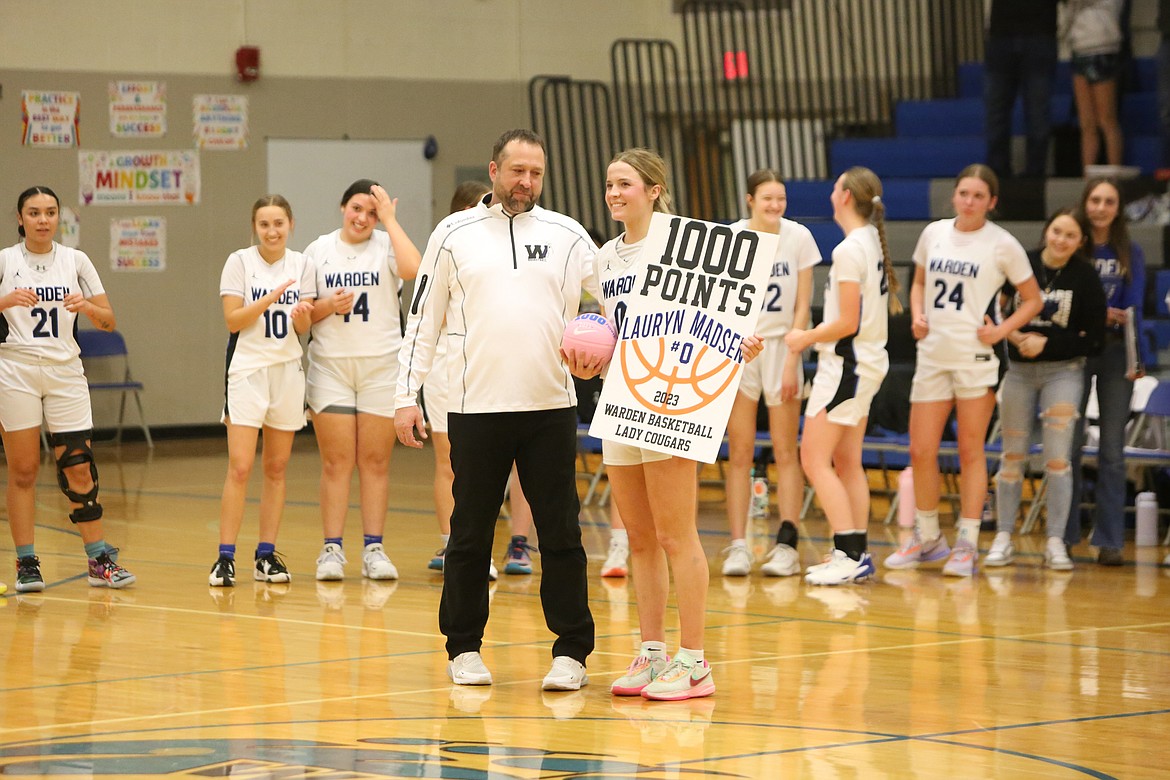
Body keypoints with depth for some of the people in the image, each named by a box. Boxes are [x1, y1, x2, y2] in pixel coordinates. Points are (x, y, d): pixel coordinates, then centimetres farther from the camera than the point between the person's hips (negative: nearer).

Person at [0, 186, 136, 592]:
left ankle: (100, 560, 4)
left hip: (66, 372, 2)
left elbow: (108, 320, 5)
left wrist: (86, 306, -15)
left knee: (78, 468, -1)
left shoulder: (75, 260, 7)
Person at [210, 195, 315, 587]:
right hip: (248, 369, -4)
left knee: (277, 468, 7)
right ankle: (225, 558, -8)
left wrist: (302, 314, -19)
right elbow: (232, 320, -9)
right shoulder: (240, 262, -4)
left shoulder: (302, 264, 5)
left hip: (288, 370, 4)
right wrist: (270, 298, -21)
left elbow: (304, 328, 4)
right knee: (240, 468, -11)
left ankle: (267, 555, 14)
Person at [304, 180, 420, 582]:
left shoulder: (386, 246, 0)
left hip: (381, 367, -1)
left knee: (376, 461, 2)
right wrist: (328, 306, -13)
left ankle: (373, 549, 7)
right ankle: (332, 549, 3)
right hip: (330, 366, 1)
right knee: (336, 462, -1)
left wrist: (390, 220, -14)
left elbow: (413, 269, -22)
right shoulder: (318, 251, 6)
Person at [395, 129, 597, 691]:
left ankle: (571, 652, 6)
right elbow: (422, 321, 8)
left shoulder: (567, 235, 8)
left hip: (550, 409, 1)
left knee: (561, 535, 0)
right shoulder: (454, 234, 6)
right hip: (476, 408, -1)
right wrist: (407, 396, 2)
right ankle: (463, 649, 16)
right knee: (470, 535, 5)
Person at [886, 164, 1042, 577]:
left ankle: (967, 544, 7)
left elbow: (1032, 300, 2)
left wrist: (1001, 331, -11)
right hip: (932, 355, 4)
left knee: (971, 452, 0)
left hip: (976, 358, -4)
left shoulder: (1002, 244, -4)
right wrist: (917, 314, 3)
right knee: (920, 452, 4)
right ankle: (927, 538, 20)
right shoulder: (933, 233, 7)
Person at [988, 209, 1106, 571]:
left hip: (1063, 371, -1)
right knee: (1013, 455, 7)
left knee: (1057, 458, -4)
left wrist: (1046, 343, -15)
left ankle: (1055, 542, 2)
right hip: (1019, 371, 2)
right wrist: (1014, 335, -15)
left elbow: (1093, 339, -6)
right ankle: (1003, 538, 13)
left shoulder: (1086, 278, -6)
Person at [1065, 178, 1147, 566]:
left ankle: (1109, 540, 3)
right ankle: (1063, 535, 5)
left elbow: (1133, 309, -1)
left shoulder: (1130, 254, 7)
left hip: (1115, 352, 1)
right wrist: (1100, 315, -18)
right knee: (1069, 445, -3)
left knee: (1112, 449, 1)